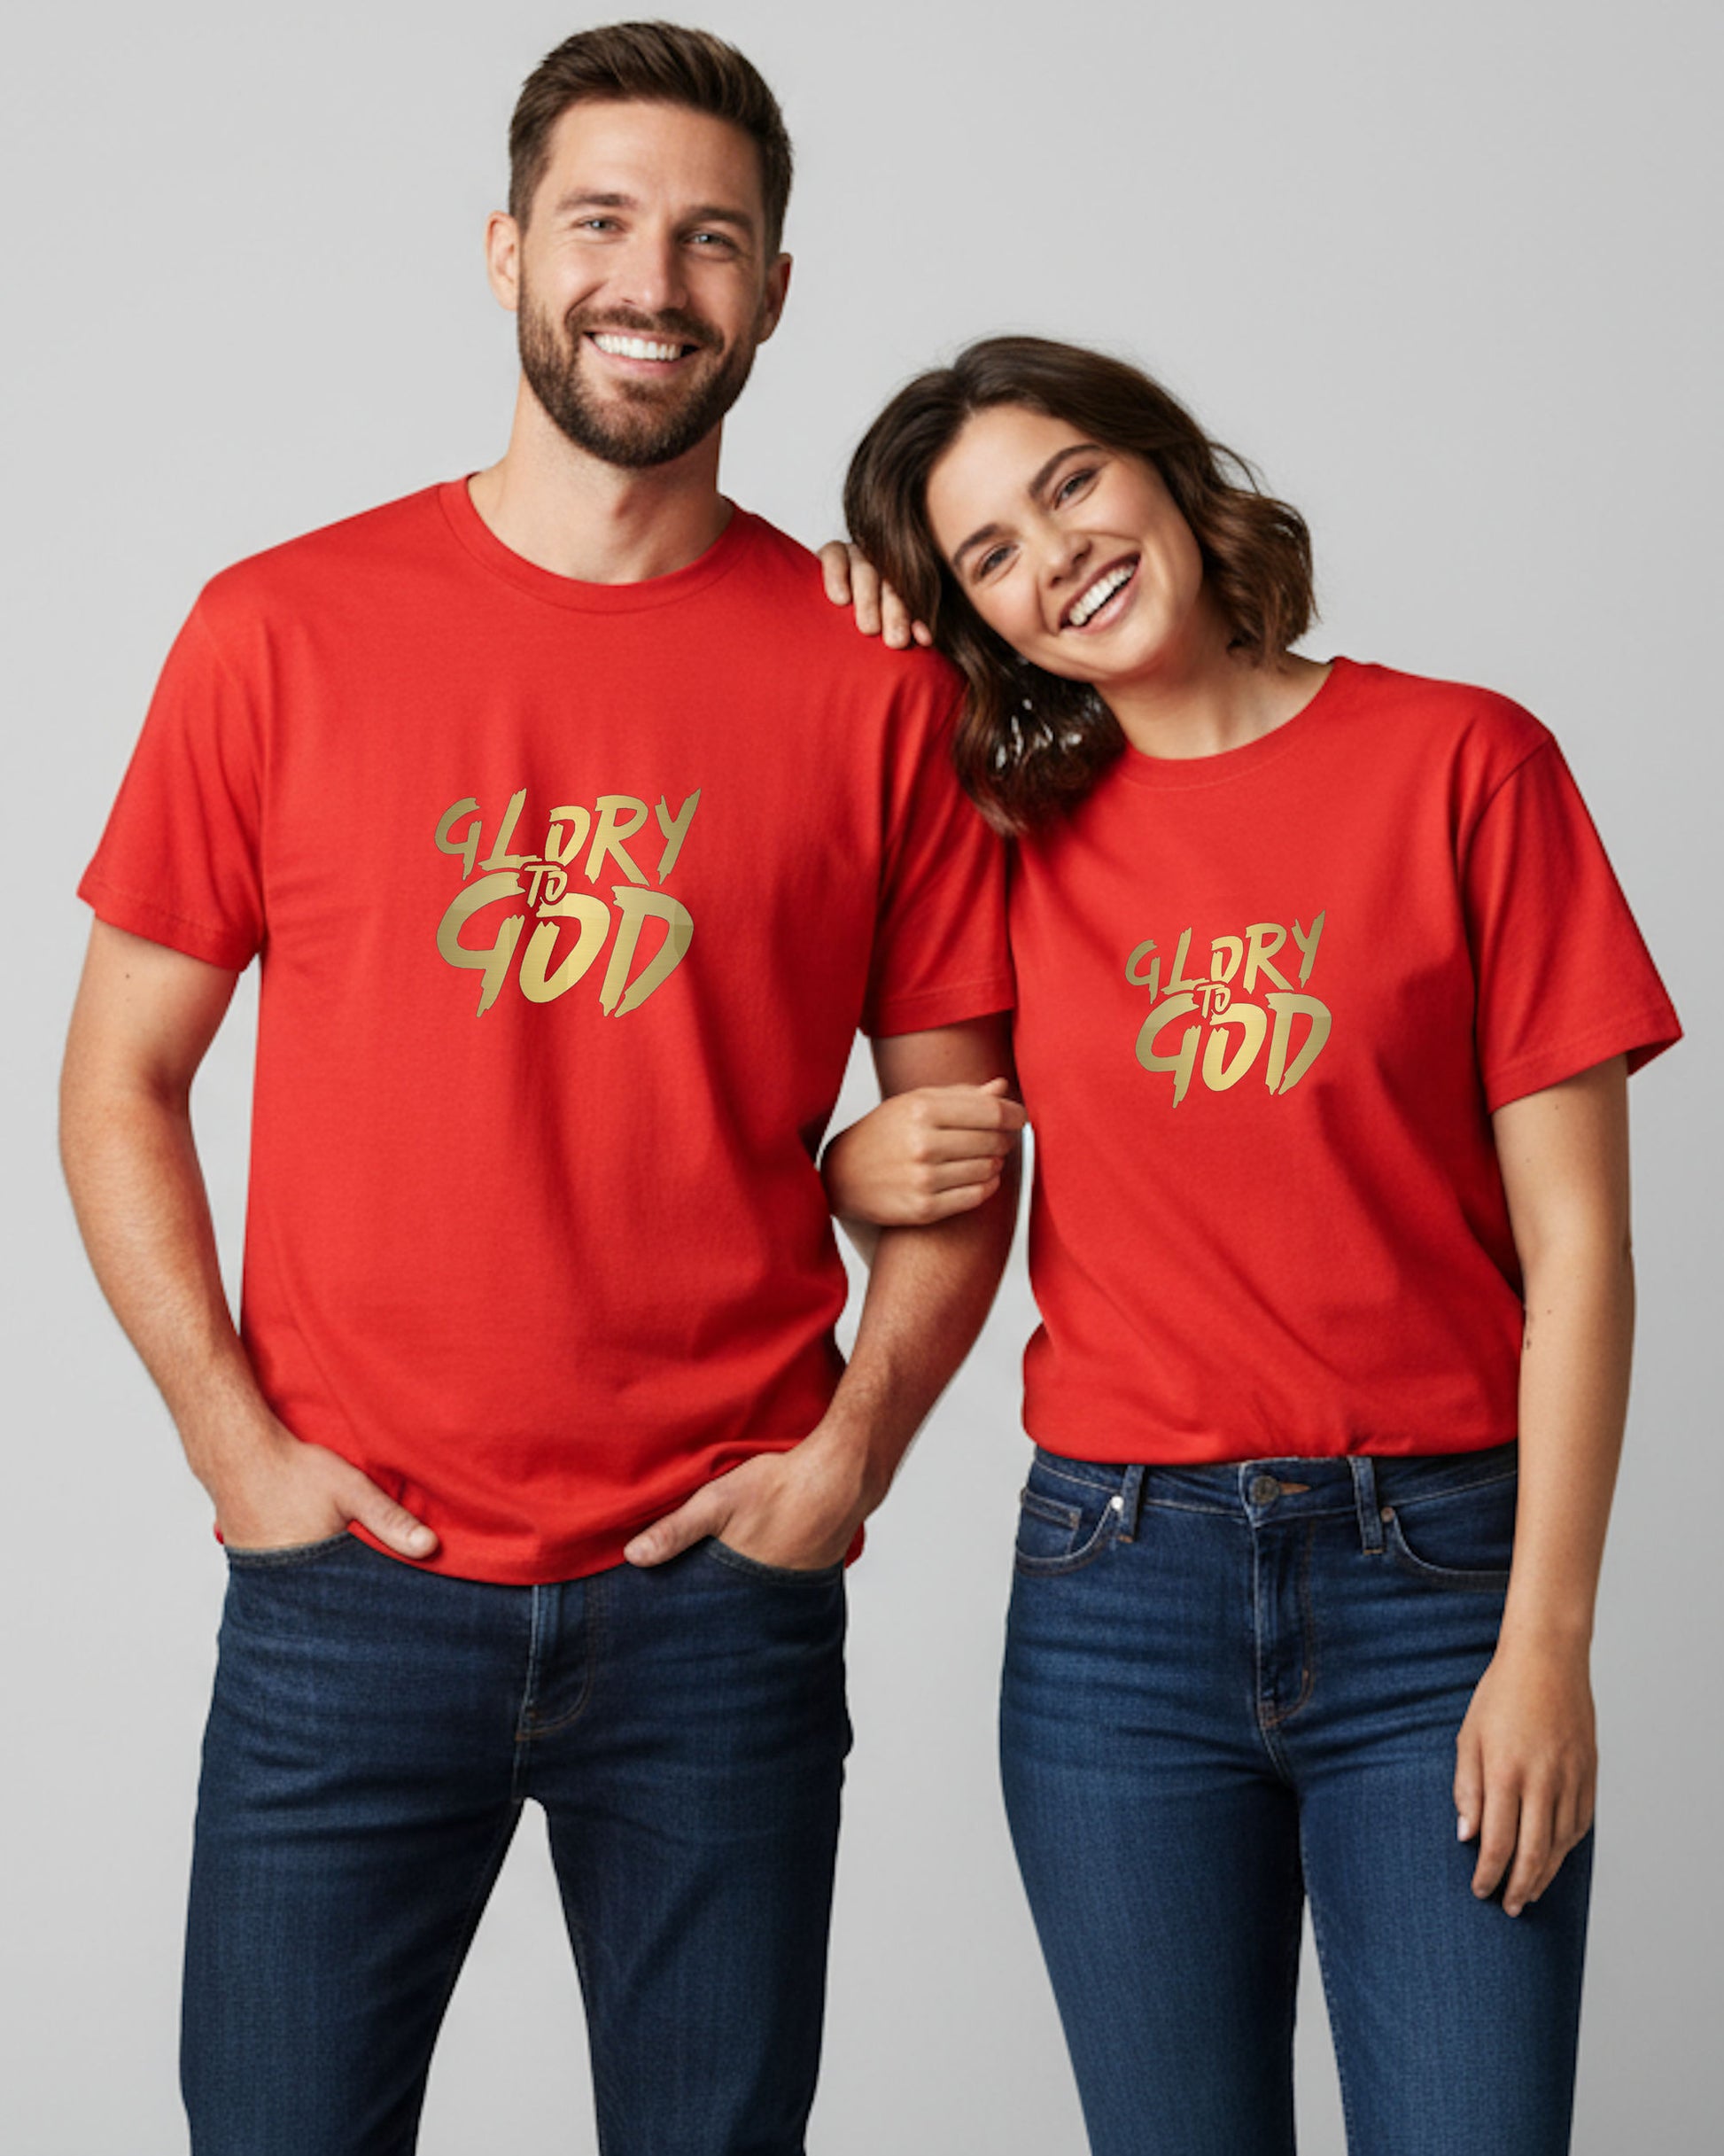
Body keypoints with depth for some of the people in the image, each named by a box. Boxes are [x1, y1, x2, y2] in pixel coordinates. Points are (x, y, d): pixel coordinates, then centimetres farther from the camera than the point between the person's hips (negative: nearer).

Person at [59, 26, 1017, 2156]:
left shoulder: (871, 675, 1)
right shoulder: (284, 630, 0)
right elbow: (119, 1080, 4)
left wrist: (852, 1449, -5)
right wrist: (233, 1439, -4)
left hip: (720, 1597, 1)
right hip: (350, 1585, 0)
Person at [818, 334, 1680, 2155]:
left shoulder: (1462, 762, -2)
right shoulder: (1015, 827, 7)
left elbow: (1573, 1240, -4)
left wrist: (1548, 1638, -8)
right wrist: (845, 1167, -5)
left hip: (1432, 1573, -2)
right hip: (1116, 1577, 2)